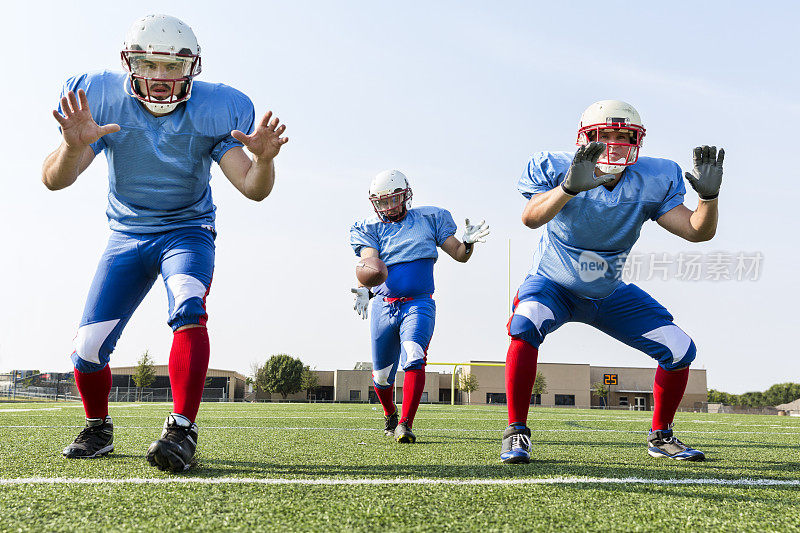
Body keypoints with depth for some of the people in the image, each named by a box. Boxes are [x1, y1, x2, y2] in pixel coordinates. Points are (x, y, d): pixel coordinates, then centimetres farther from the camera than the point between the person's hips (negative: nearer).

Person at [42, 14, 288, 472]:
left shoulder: (215, 111, -15)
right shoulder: (102, 99, -13)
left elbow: (253, 189, -19)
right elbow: (55, 180, -20)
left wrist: (263, 158, -42)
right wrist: (73, 147, -43)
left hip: (188, 231, -1)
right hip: (128, 236, 2)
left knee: (189, 311, -32)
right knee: (89, 347, -4)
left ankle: (183, 429, -27)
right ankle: (98, 430, 23)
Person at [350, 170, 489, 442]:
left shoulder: (428, 219, 8)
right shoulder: (370, 229, 8)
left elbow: (460, 255, 9)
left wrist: (468, 242, -13)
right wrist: (364, 289, -30)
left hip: (418, 304, -2)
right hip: (383, 305, 2)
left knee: (413, 359, -26)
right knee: (382, 374, 10)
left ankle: (405, 425, -24)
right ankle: (390, 414, 40)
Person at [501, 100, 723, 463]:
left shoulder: (649, 182, -13)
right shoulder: (558, 169, -22)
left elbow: (697, 232, -15)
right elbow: (530, 218, -42)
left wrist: (708, 195, -35)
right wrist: (568, 188, -60)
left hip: (609, 294, 4)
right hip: (553, 285, -3)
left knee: (680, 349, -4)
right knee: (525, 326, -35)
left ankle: (661, 437, 19)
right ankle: (516, 433, -22)